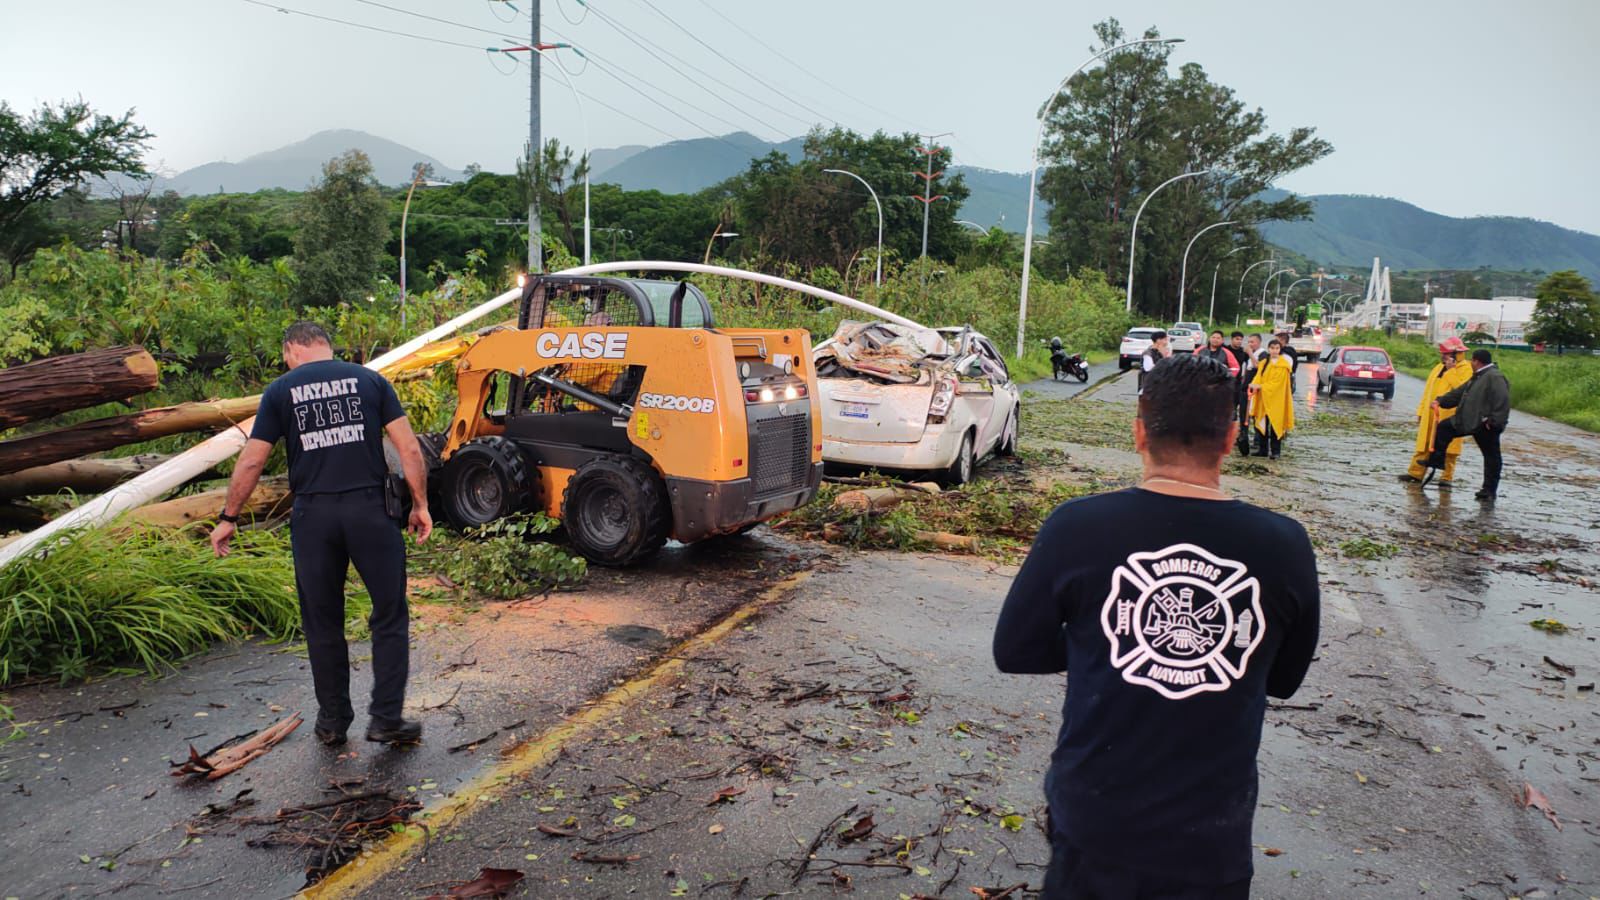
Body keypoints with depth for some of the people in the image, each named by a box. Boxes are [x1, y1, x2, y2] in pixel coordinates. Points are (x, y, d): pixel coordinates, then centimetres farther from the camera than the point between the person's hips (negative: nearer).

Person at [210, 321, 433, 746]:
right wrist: (420, 505, 5)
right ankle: (386, 718, 8)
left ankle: (332, 721, 23)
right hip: (369, 510, -1)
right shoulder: (369, 380, 6)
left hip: (313, 517, 1)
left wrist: (228, 519, 15)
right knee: (389, 617, 8)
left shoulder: (280, 390, 6)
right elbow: (409, 448, -1)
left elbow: (251, 462, 4)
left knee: (323, 624, 13)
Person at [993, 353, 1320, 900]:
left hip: (1094, 823, -1)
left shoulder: (1077, 527, -18)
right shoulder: (1285, 546, -12)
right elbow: (1284, 680, 4)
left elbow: (1013, 653, -6)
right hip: (1212, 841, 1)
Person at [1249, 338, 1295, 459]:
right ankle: (1263, 450, 11)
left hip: (1276, 400, -5)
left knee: (1275, 425, -4)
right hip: (1263, 399, 5)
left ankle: (1275, 451, 1)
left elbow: (1277, 382, -13)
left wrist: (1260, 386, -22)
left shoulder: (1284, 365, -4)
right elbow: (1258, 377, 4)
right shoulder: (1263, 363, 14)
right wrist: (1254, 385, -19)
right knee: (1262, 425, 4)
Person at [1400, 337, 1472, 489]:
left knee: (1448, 449, -2)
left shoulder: (1465, 369, -4)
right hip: (1430, 415, 7)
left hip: (1449, 416, -7)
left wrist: (1451, 370, -17)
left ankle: (1447, 478, 4)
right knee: (1424, 445, 6)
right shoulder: (1438, 368, 17)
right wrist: (1421, 411, 17)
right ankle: (1416, 473, 9)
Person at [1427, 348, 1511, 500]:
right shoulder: (1478, 377, 15)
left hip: (1485, 425, -10)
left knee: (1491, 456, 0)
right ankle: (1437, 460, 21)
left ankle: (1490, 490, 5)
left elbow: (1503, 401, -26)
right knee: (1444, 427, 15)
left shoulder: (1495, 377, -17)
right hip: (1470, 422, 10)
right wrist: (1441, 401, 21)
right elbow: (1460, 392, 24)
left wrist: (1494, 421, -28)